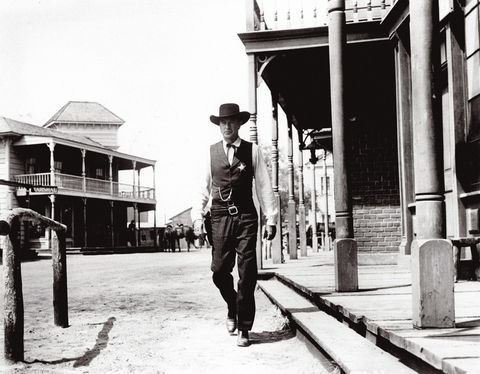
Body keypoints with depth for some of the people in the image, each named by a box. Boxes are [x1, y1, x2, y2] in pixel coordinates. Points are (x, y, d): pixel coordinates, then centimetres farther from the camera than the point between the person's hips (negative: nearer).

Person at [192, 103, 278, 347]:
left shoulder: (252, 151, 5)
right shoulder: (211, 152, 8)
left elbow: (264, 186, 4)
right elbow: (203, 187, 8)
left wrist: (271, 218, -1)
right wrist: (197, 216, -2)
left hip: (246, 217, -1)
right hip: (220, 217, 1)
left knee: (247, 274, -3)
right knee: (219, 271, 0)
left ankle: (244, 328, 7)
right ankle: (232, 309, 30)